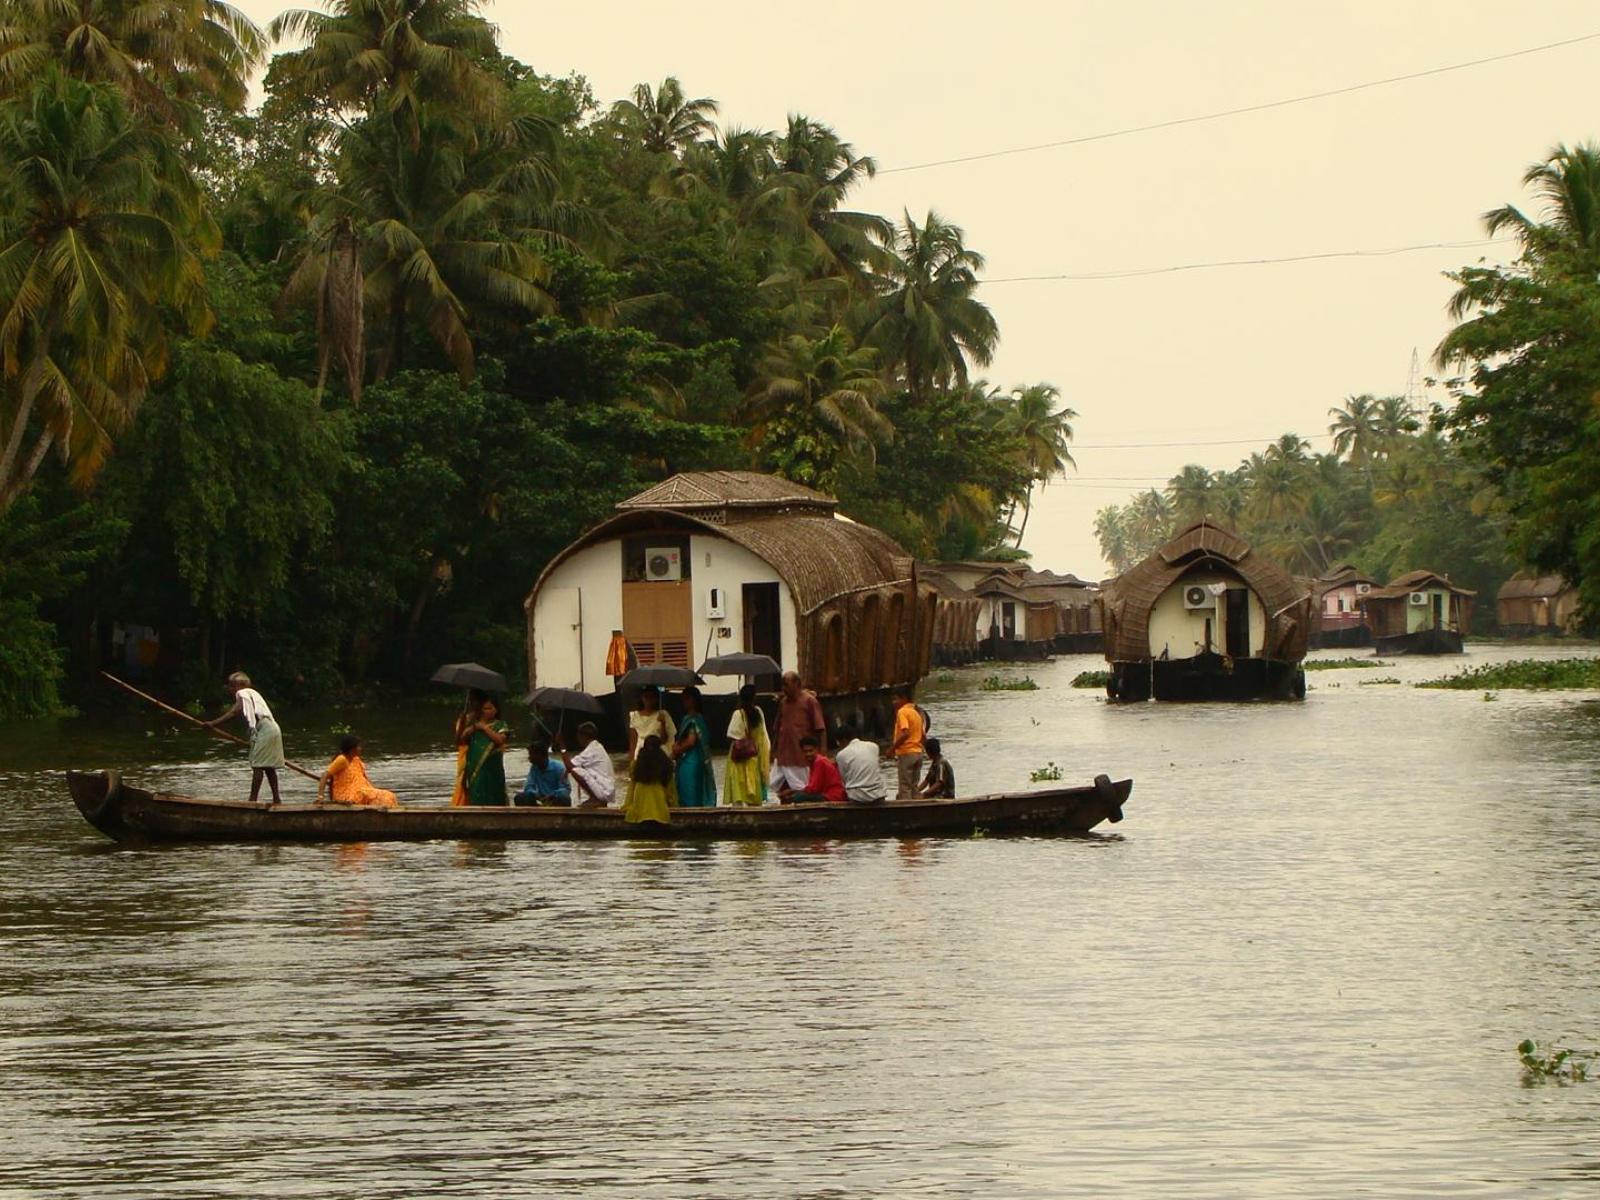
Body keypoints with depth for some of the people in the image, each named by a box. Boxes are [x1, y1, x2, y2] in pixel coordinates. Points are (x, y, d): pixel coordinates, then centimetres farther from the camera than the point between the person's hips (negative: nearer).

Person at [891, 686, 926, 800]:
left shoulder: (902, 711, -9)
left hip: (906, 753, -8)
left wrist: (892, 748, -16)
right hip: (918, 752, 8)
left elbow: (905, 733, -22)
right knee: (914, 787, 11)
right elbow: (923, 736, 16)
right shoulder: (916, 713, 16)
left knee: (904, 788, -6)